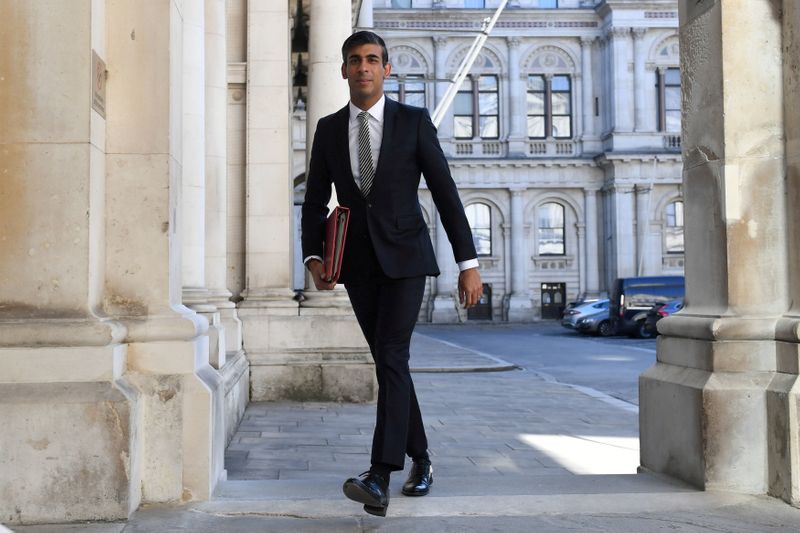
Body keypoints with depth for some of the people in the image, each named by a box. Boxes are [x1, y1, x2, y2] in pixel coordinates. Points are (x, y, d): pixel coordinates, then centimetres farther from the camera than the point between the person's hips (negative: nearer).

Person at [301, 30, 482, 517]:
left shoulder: (414, 121, -3)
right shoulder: (328, 129, 7)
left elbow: (446, 193, -4)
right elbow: (316, 202, 8)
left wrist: (469, 263, -8)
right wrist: (313, 258, -8)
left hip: (404, 257, -4)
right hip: (358, 263, 4)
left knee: (391, 358, -18)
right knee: (388, 364, 10)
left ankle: (380, 478, -22)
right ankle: (420, 460, 26)